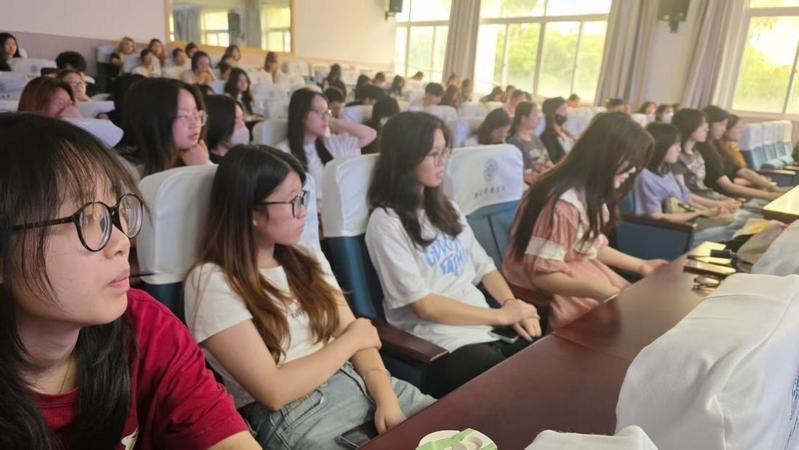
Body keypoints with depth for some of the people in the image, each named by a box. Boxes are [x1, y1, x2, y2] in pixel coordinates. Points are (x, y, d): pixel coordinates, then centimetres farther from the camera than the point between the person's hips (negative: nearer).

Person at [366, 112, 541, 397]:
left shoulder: (446, 209, 15)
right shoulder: (386, 222, -9)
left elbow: (483, 267, 15)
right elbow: (424, 306, -13)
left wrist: (512, 304, -5)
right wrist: (502, 315, -10)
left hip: (487, 328, 7)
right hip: (440, 344, -7)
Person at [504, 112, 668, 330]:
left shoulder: (592, 193, 2)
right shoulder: (563, 203, -28)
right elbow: (543, 275, -27)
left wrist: (640, 265, 16)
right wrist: (600, 292, -36)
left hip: (579, 271, 9)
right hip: (545, 294, -9)